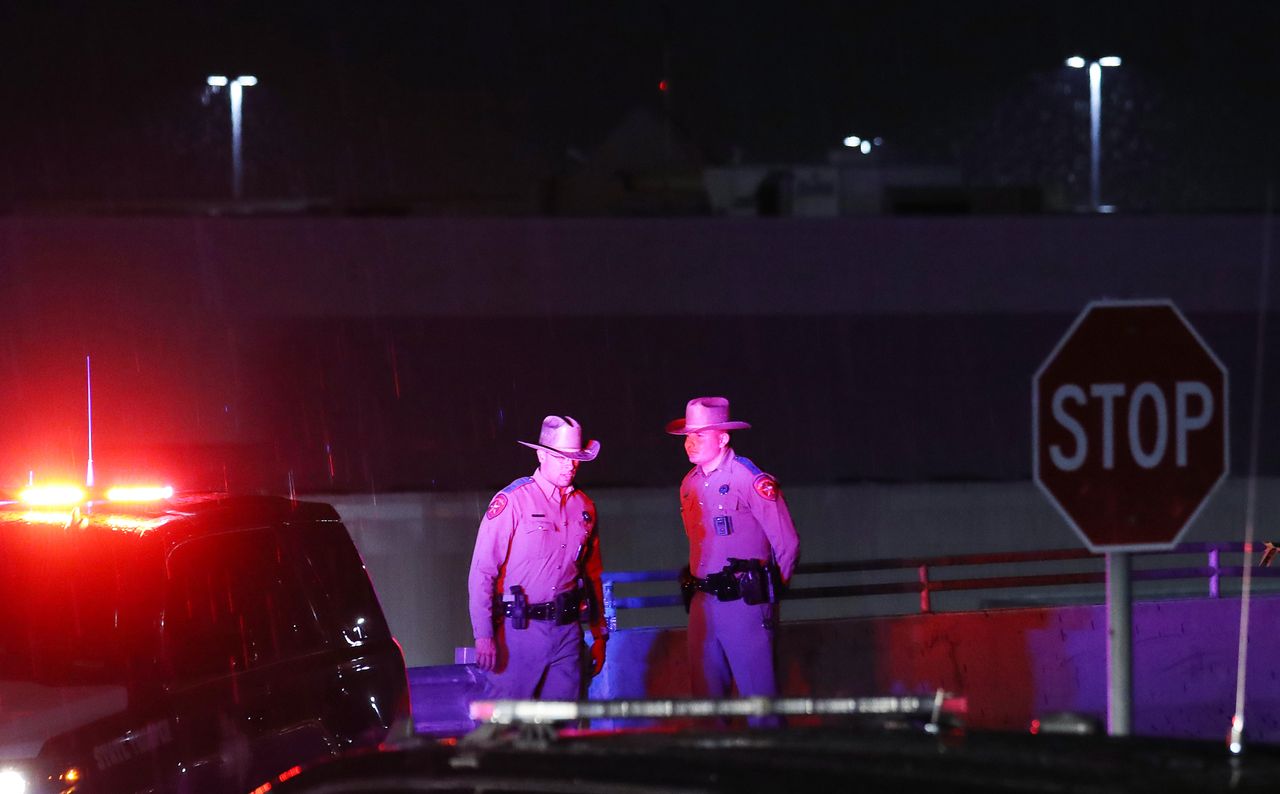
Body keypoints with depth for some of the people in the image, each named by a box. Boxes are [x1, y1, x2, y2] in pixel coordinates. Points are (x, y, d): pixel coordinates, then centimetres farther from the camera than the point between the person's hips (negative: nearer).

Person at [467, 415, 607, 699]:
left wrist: (599, 634, 20)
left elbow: (592, 575, 22)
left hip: (567, 630, 5)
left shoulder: (584, 507, 12)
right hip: (519, 631, -5)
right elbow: (482, 572, -9)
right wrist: (483, 635, -15)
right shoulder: (512, 502, -6)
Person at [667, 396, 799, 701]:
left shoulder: (749, 479, -9)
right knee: (705, 695, 7)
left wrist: (770, 589, 1)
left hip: (744, 603, -7)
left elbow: (787, 543, -7)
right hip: (703, 604, 7)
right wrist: (696, 589, 17)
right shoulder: (689, 485, 13)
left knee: (759, 694, -6)